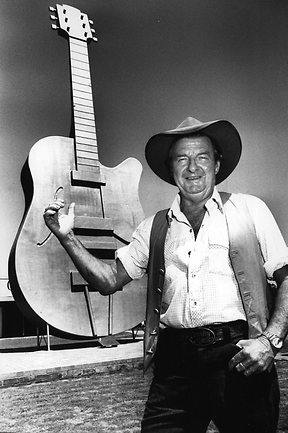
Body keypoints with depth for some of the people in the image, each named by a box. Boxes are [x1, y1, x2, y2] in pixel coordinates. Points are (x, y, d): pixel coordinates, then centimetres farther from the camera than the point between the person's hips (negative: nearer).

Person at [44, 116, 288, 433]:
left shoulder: (248, 210, 4)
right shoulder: (154, 228, 11)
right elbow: (109, 281, 9)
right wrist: (67, 238, -2)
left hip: (238, 357, -1)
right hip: (175, 362, 2)